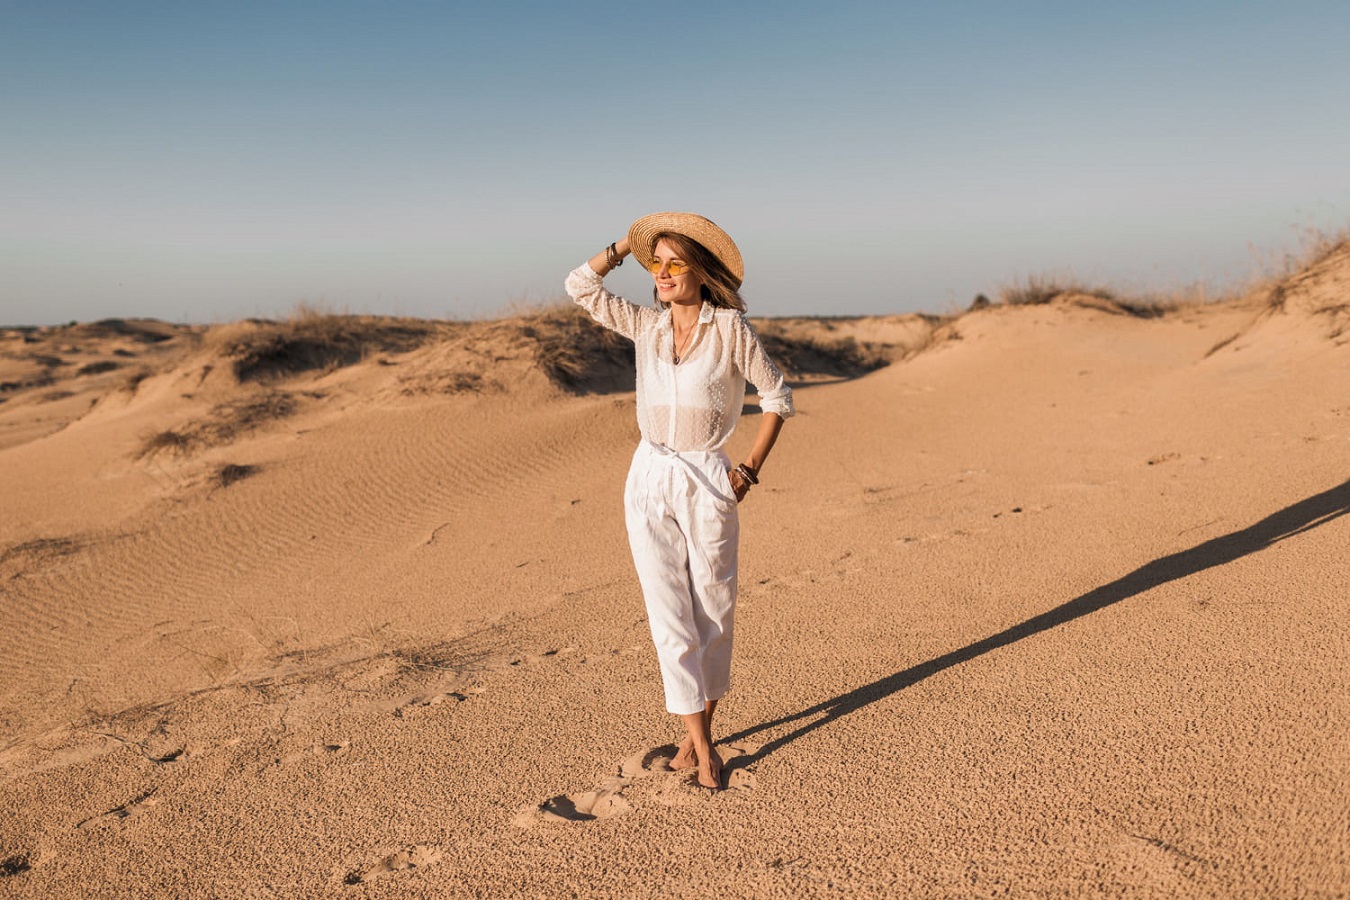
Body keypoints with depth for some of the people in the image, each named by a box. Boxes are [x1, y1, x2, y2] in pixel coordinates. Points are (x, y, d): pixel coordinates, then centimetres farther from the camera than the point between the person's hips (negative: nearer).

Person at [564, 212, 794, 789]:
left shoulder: (730, 328, -6)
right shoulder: (645, 326, 5)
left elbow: (777, 397, 0)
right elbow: (579, 286, 4)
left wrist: (750, 469, -5)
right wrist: (629, 243, 7)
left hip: (707, 485, -2)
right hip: (649, 482, 3)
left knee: (713, 612, 8)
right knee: (669, 616, 0)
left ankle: (700, 729, 27)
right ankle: (699, 743, 10)